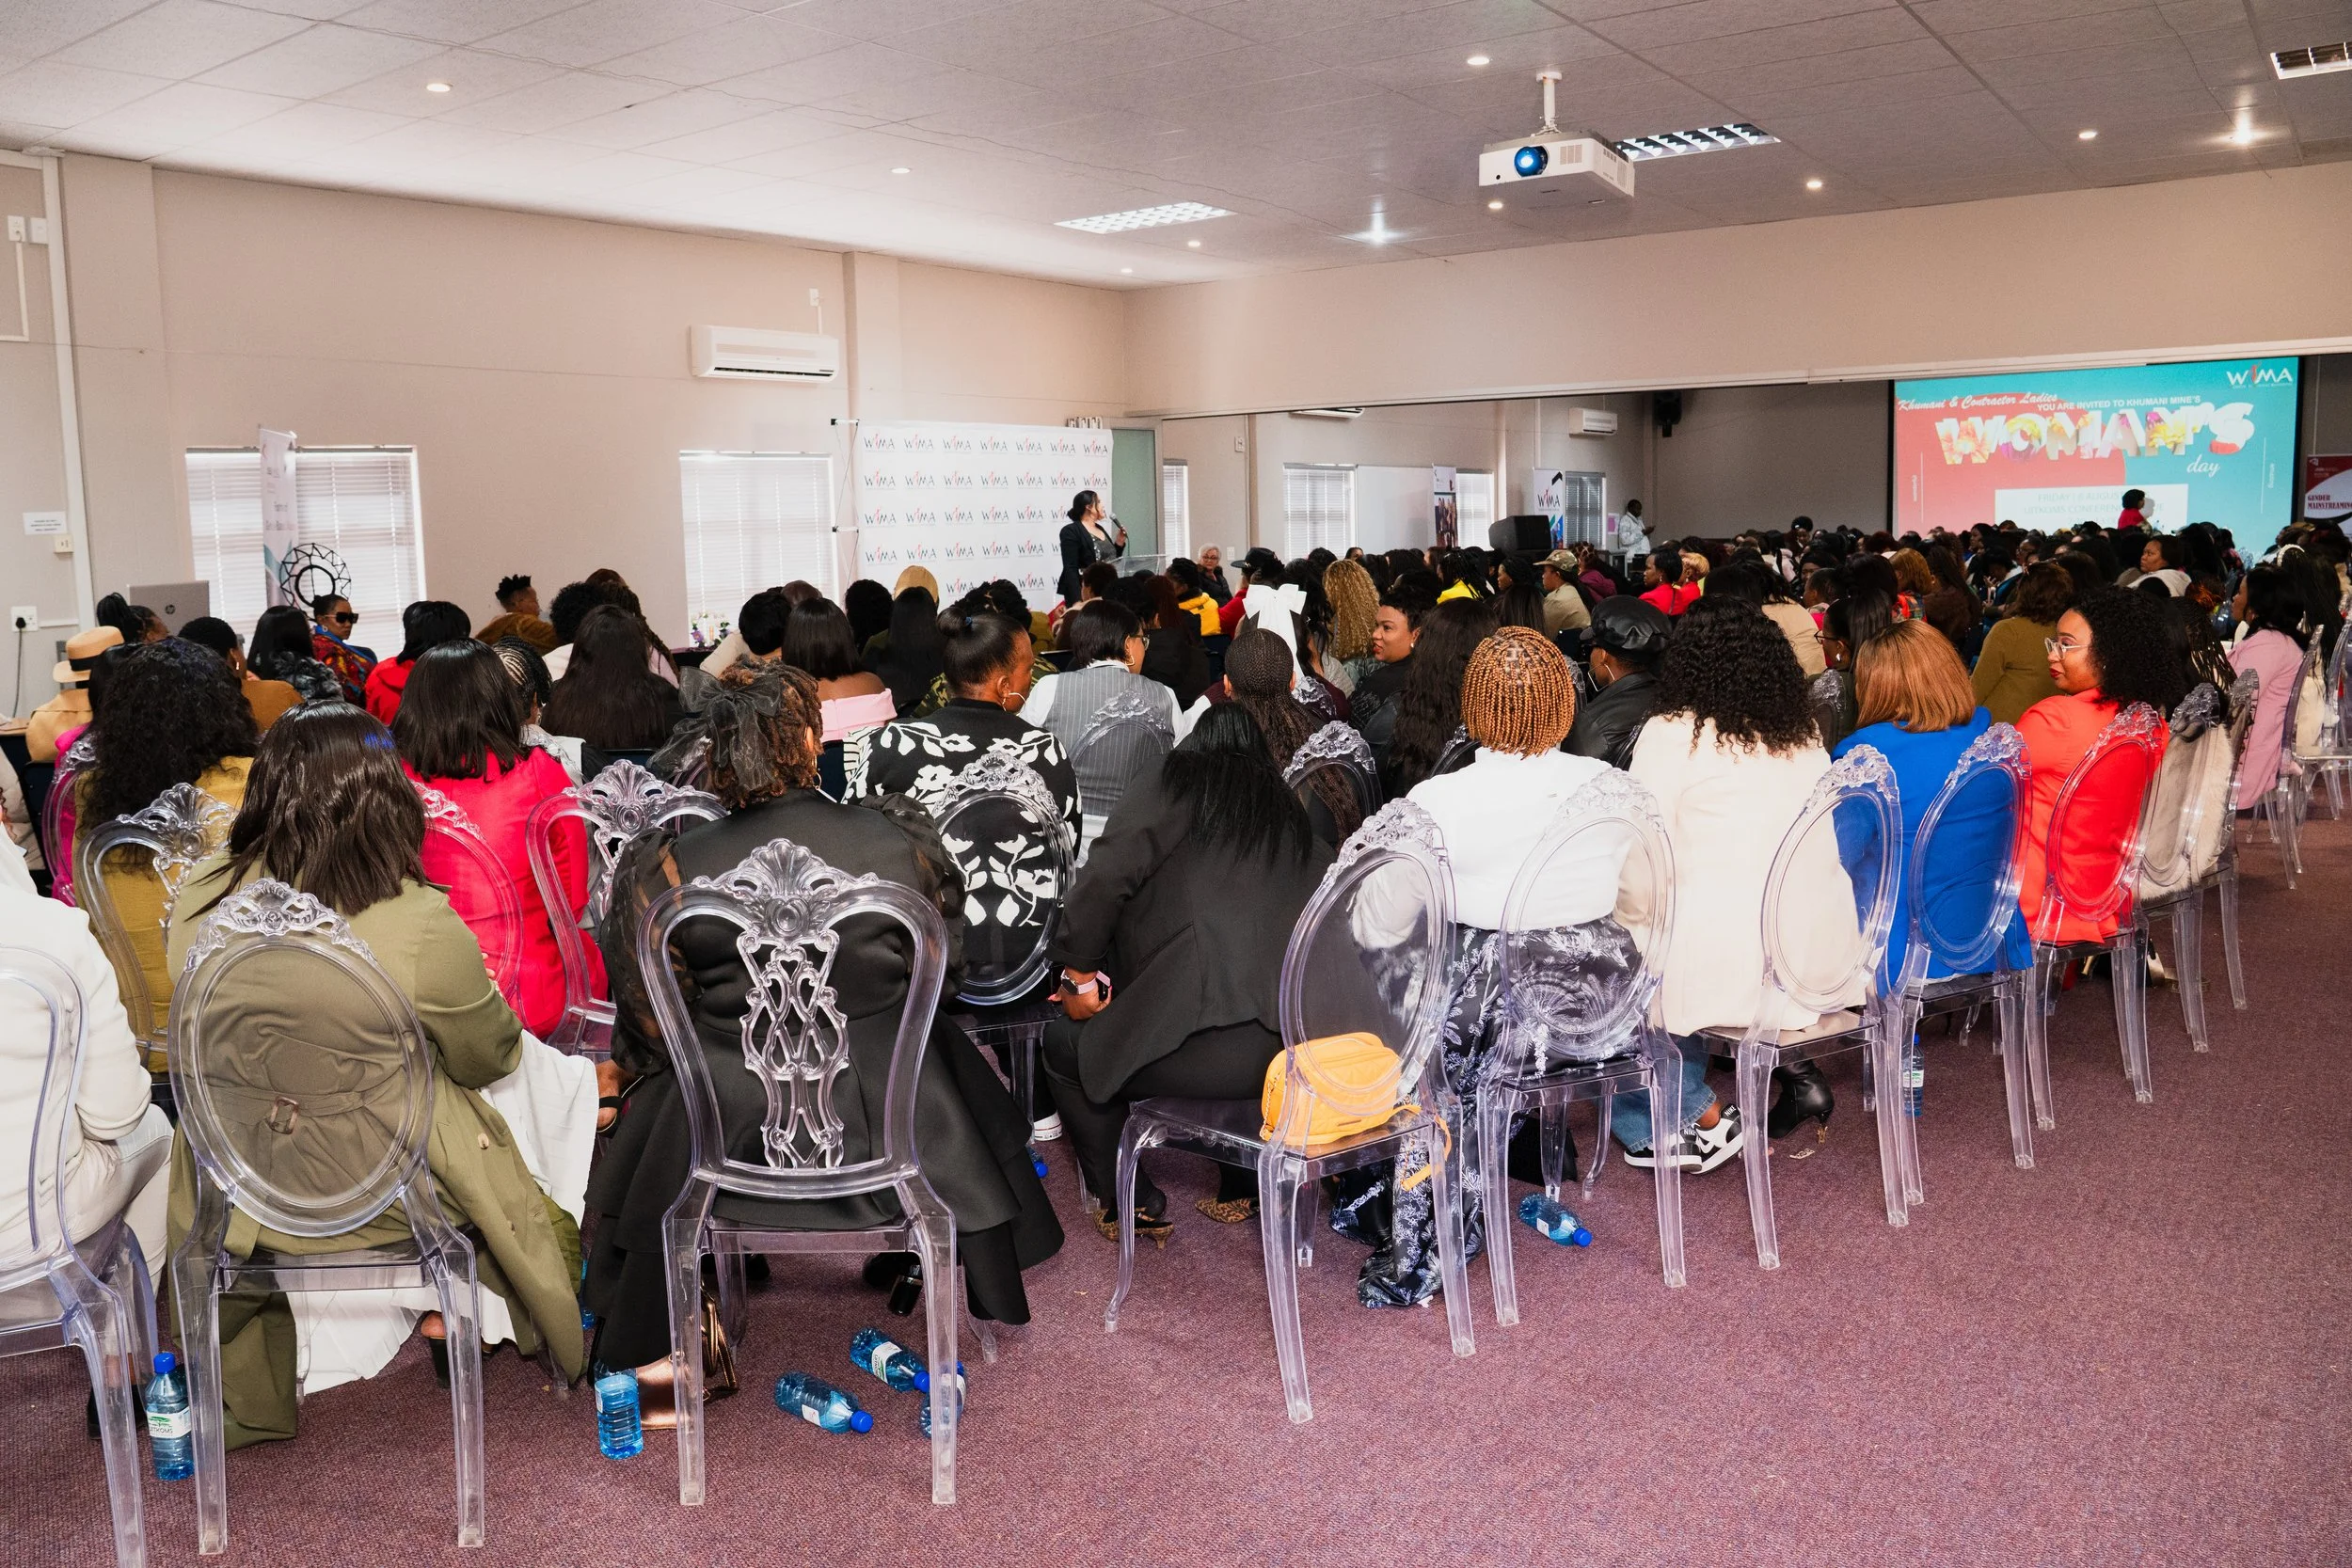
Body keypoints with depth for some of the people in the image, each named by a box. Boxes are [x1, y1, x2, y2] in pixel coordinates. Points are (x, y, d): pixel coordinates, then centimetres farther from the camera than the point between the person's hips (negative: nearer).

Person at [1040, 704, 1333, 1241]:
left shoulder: (1171, 781, 5)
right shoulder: (1294, 814, 20)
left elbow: (1104, 879, -8)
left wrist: (1080, 977, 6)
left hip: (1211, 1050, -6)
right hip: (1302, 1051, 6)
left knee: (1066, 1043, 19)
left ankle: (1131, 1205, 26)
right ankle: (1241, 1191, 42)